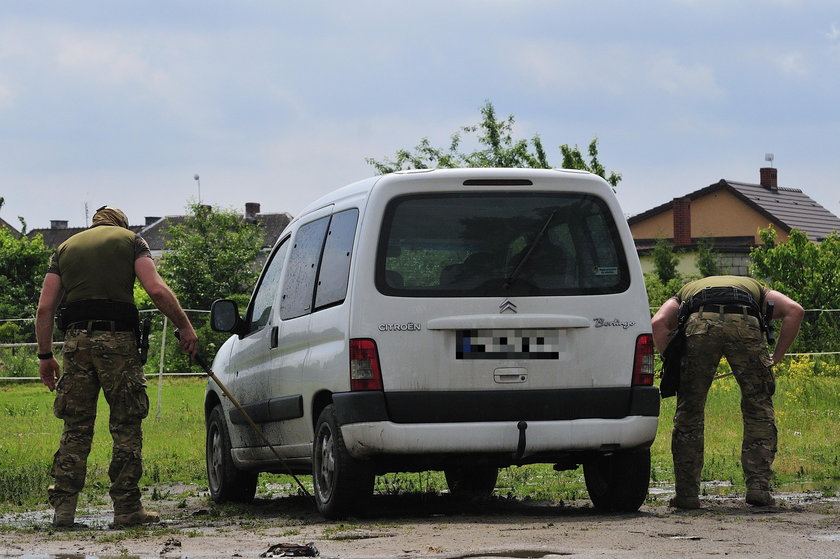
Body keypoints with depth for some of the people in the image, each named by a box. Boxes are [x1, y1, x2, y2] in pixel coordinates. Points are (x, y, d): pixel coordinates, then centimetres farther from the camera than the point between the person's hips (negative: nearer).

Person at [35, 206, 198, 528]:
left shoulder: (66, 247, 19)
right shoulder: (130, 240, 10)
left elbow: (45, 307, 10)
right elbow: (157, 290, -6)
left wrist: (45, 355, 13)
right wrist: (184, 326, 2)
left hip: (77, 341, 3)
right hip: (117, 339, -3)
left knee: (76, 428, 7)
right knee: (126, 428, 2)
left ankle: (63, 507, 1)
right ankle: (126, 507, 0)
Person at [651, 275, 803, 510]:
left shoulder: (686, 291, 40)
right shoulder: (756, 289, 41)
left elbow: (659, 322, 17)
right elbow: (794, 310, 19)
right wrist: (776, 357, 21)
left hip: (700, 323, 0)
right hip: (745, 324, 0)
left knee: (689, 411, 13)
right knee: (759, 410, 15)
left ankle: (687, 493, 14)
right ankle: (758, 487, 8)